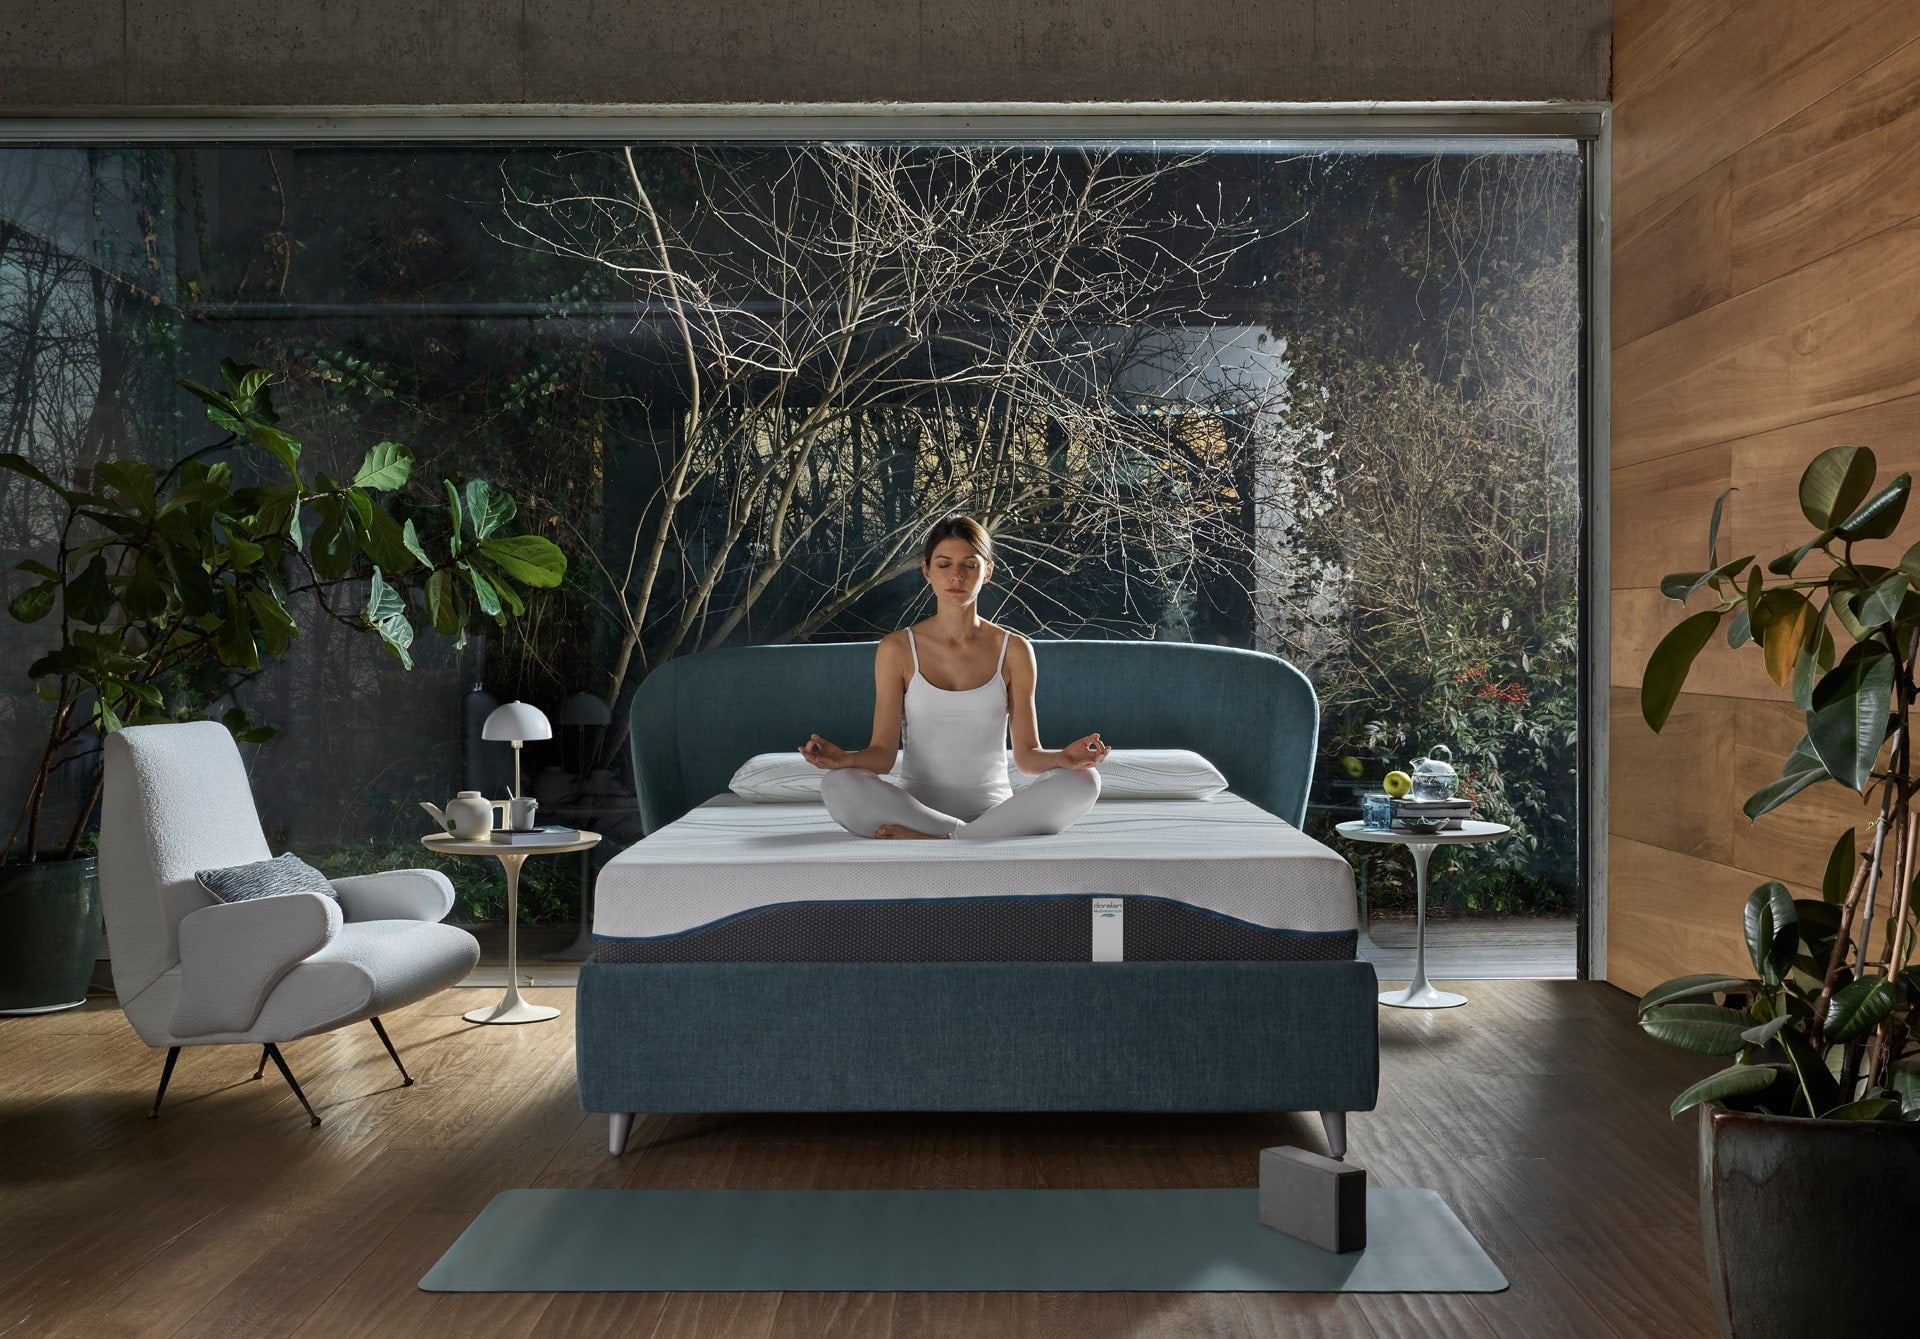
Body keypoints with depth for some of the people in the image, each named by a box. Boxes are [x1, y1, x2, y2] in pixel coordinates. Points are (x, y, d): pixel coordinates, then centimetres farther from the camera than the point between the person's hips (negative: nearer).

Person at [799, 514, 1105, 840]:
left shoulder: (1014, 650, 4)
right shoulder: (897, 649, 3)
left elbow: (1026, 755, 2)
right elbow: (883, 752, -2)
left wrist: (1061, 758, -21)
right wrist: (845, 759, -24)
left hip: (995, 811, 1)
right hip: (916, 808, -1)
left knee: (1081, 782, -28)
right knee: (837, 785, -31)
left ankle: (932, 841, -28)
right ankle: (971, 837, -24)